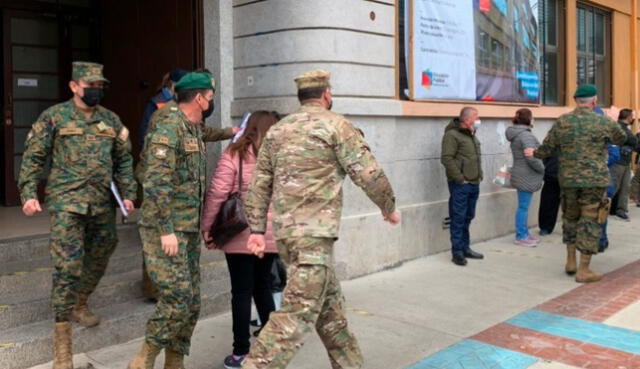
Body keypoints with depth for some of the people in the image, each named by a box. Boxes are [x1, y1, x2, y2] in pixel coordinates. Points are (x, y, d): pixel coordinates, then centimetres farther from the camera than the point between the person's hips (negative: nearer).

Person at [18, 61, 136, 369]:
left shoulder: (112, 121, 9)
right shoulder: (54, 117, -1)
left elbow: (124, 161, 14)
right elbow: (33, 157, 0)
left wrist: (128, 193, 5)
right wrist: (29, 193, -9)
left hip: (103, 205, 5)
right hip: (67, 203, -4)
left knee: (98, 261, 16)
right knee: (67, 267, -9)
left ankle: (79, 305, 41)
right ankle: (62, 337, -1)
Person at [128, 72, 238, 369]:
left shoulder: (193, 128, 13)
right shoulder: (169, 127, -15)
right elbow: (155, 182, -22)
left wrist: (230, 132, 53)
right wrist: (166, 230, -23)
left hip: (189, 229, 9)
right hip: (165, 230, -9)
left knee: (192, 303, 8)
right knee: (178, 297, -13)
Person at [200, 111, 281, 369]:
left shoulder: (234, 155, -5)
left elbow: (217, 193, -10)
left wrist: (207, 227, -3)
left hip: (241, 236, -3)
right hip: (271, 235, 3)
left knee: (242, 292, 5)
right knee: (263, 287, 19)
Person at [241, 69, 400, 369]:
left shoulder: (277, 130, 15)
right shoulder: (336, 125, -3)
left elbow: (259, 183, 13)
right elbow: (369, 174, -6)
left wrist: (257, 229, 14)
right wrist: (389, 208, 10)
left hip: (284, 231, 8)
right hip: (314, 232, -8)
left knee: (330, 306, 17)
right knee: (297, 314, -8)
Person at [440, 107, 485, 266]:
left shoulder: (472, 135, 17)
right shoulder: (452, 135, -12)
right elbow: (446, 159, -19)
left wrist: (479, 175, 15)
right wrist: (460, 178, -18)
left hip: (474, 183, 9)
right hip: (460, 185, -8)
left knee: (468, 218, 14)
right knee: (458, 219, -3)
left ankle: (465, 248, 24)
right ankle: (457, 252, 3)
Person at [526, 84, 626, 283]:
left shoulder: (562, 122, 1)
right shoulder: (604, 122, -4)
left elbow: (546, 149, 6)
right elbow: (621, 139, 15)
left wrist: (533, 153, 27)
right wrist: (614, 122, 34)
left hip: (568, 179, 3)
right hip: (595, 180, -3)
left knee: (570, 217, 19)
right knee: (590, 221, 2)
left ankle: (570, 261, 26)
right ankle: (583, 270, 4)